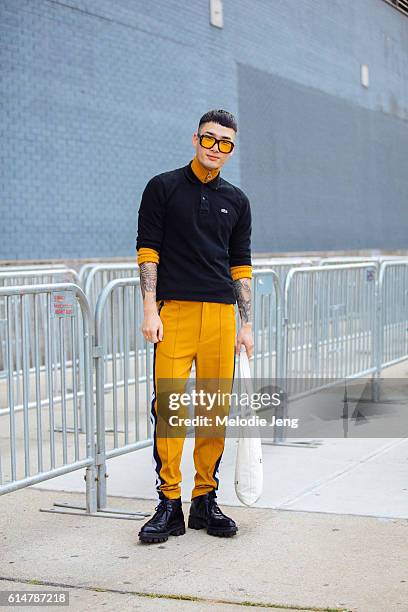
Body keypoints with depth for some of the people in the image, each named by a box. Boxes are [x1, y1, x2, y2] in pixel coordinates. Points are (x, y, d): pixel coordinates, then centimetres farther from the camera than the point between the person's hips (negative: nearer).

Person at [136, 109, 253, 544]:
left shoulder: (236, 201, 15)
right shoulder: (163, 188, 4)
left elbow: (241, 266, 15)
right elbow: (148, 251, -1)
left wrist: (246, 325, 10)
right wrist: (150, 310, -10)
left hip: (221, 313, 4)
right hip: (174, 311, -4)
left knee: (215, 410, 4)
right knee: (169, 407, -9)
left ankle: (205, 500, 14)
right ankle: (169, 504, -3)